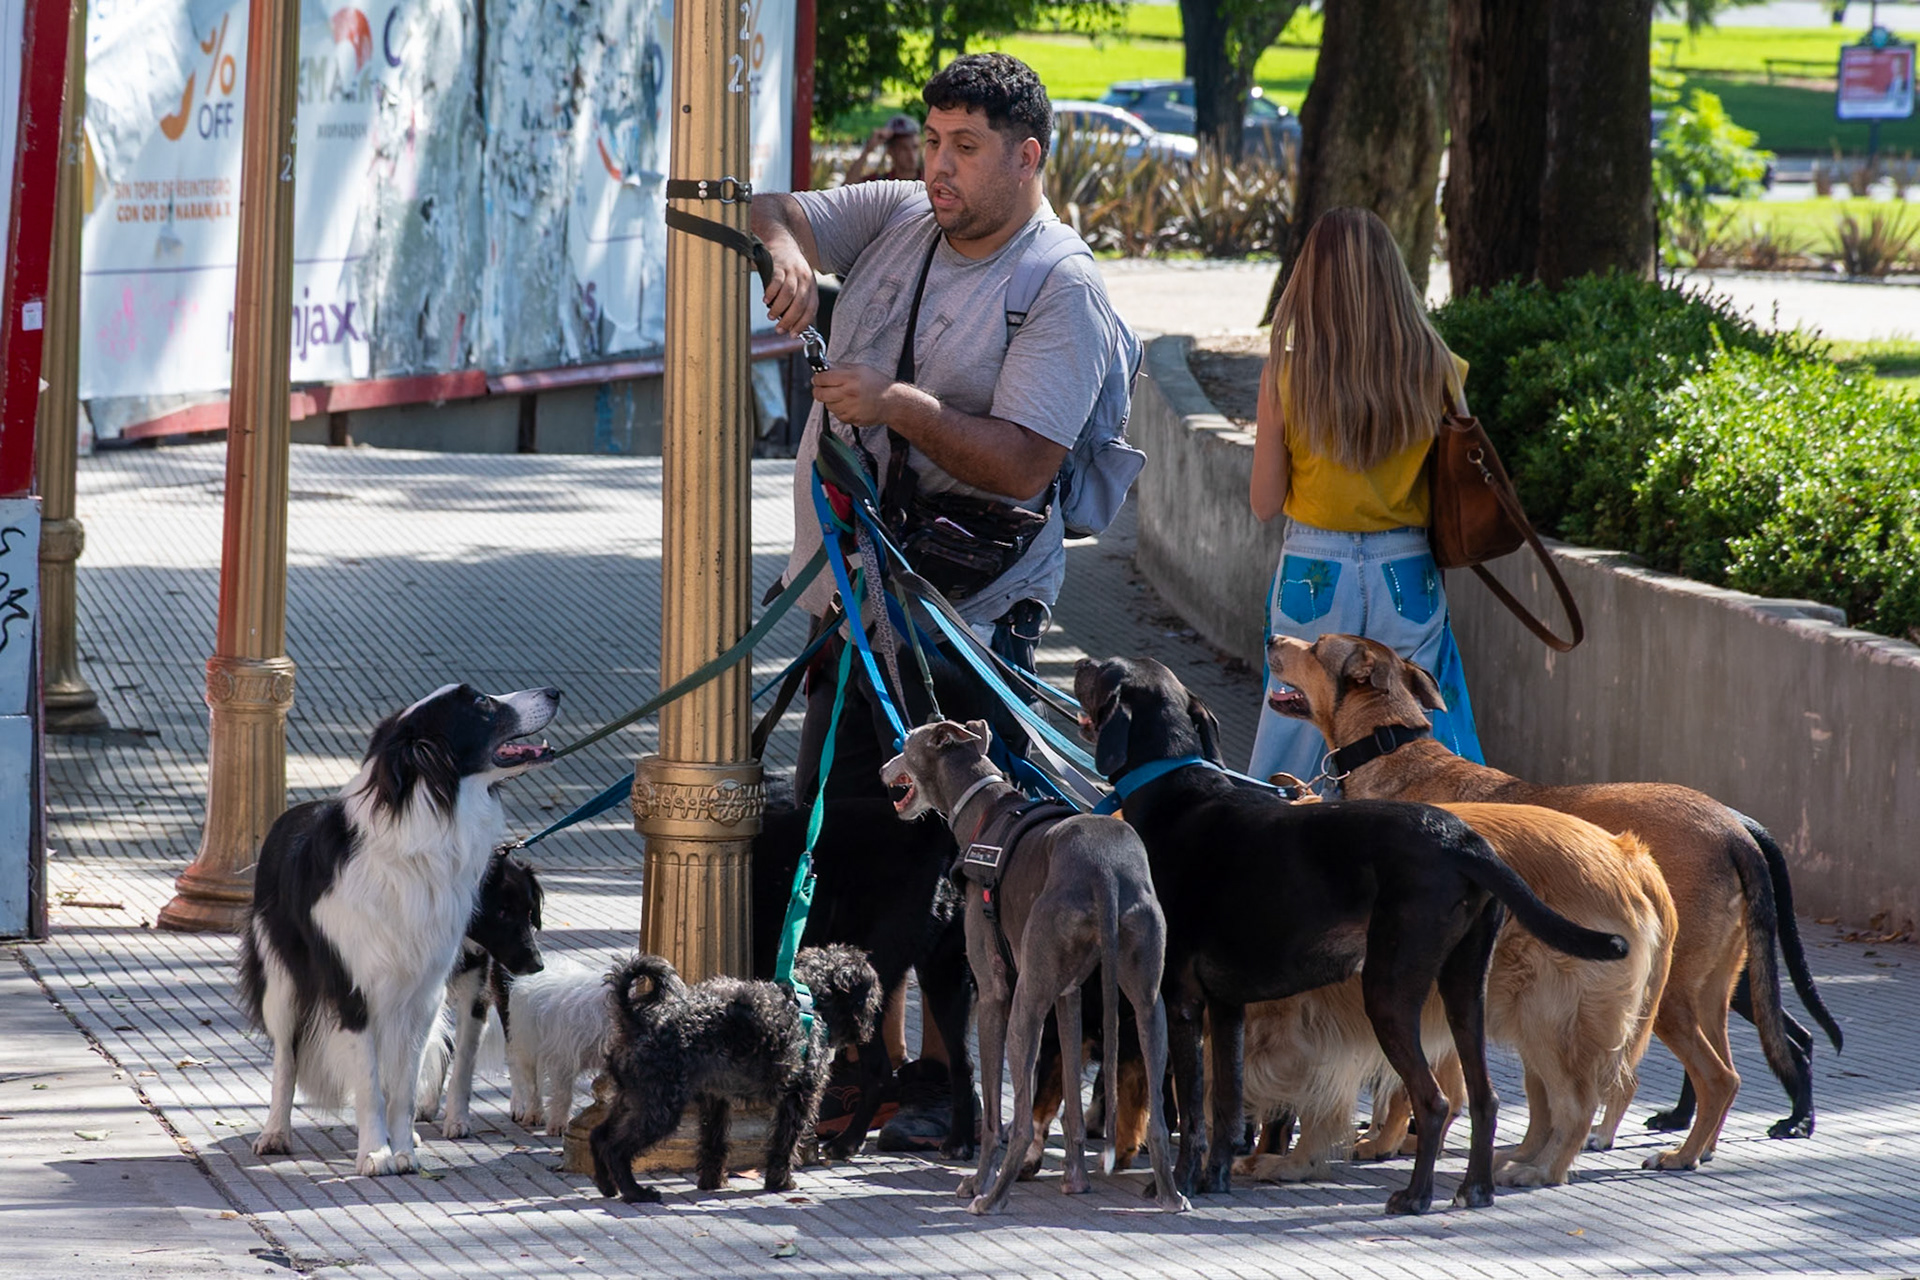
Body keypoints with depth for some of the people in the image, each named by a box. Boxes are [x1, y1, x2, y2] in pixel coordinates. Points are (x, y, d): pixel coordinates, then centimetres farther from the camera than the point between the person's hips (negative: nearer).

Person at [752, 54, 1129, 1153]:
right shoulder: (896, 220, 10)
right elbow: (774, 214, 8)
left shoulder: (1065, 296, -10)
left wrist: (903, 406, -28)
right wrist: (783, 245, -15)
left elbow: (1025, 462, -19)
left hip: (968, 615, -7)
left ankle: (947, 1082, -1)